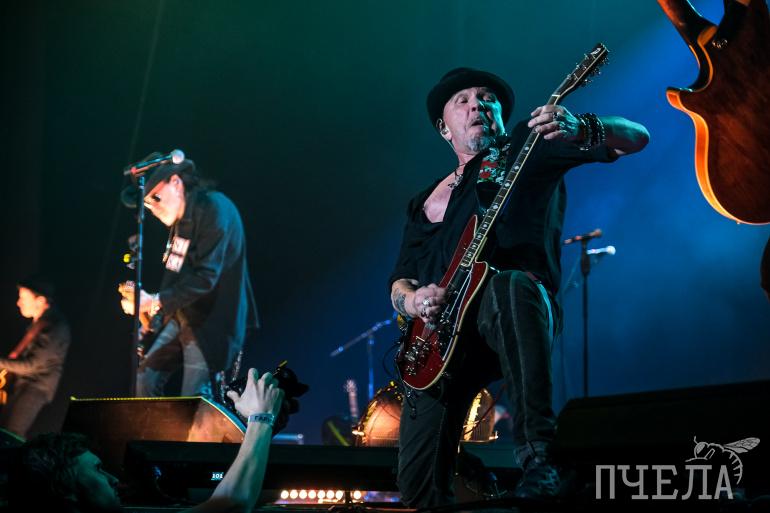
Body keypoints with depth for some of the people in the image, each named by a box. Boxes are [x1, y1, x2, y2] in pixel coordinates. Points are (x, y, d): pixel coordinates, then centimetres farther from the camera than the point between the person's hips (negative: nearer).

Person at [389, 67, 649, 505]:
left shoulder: (531, 148, 12)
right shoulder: (427, 201, 27)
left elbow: (635, 137, 0)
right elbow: (399, 283, 26)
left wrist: (581, 130, -23)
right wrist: (413, 300, -1)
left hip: (512, 315, -4)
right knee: (419, 484, -15)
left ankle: (537, 458, -43)